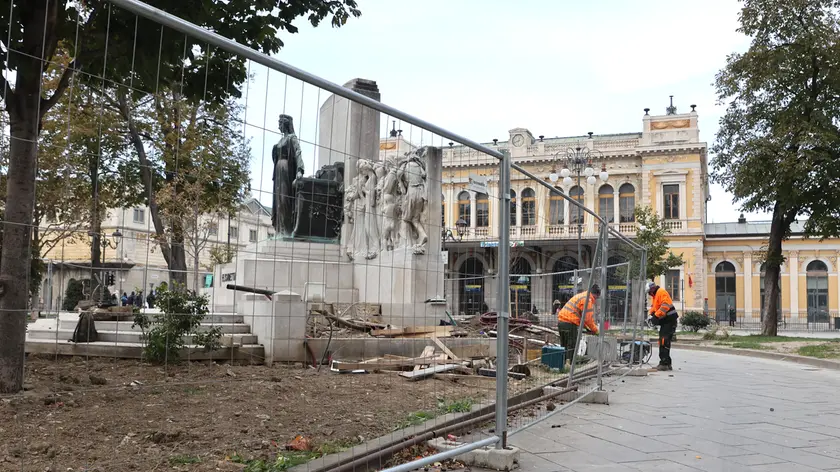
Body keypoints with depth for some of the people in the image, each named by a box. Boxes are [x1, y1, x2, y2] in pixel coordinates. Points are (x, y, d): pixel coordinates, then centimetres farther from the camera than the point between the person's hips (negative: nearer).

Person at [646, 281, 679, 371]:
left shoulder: (661, 292, -13)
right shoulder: (655, 295, 20)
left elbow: (665, 306, -25)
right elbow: (653, 307, 23)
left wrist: (656, 316, -25)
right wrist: (651, 315, 3)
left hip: (670, 320, -11)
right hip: (665, 321, 11)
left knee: (664, 342, -14)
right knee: (662, 342, 12)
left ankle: (665, 363, -15)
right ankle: (666, 364, 18)